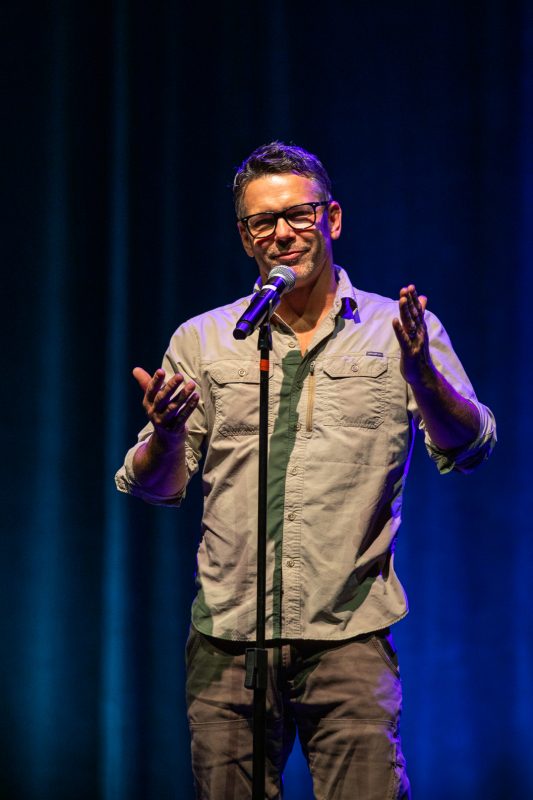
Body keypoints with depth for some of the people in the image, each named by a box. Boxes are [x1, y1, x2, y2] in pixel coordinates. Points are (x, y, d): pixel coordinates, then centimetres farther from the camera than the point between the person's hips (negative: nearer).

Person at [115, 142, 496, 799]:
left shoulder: (397, 328, 7)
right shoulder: (202, 340, 11)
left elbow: (469, 451, -4)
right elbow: (155, 487, 11)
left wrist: (420, 372, -23)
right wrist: (166, 435, -12)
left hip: (350, 634, -2)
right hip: (227, 635, 2)